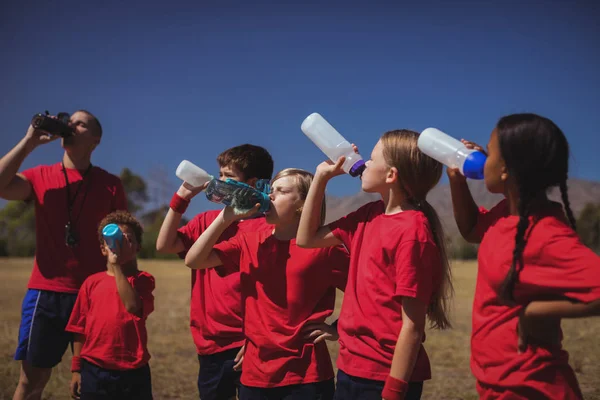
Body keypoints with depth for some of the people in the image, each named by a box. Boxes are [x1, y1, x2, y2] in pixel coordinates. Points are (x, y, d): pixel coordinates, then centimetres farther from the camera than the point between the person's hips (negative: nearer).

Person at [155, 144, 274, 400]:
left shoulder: (265, 226, -9)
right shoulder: (207, 220, 10)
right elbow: (164, 245, 2)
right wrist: (182, 196, -2)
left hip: (245, 344, -6)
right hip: (210, 344, 6)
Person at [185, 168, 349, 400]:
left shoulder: (323, 247, -7)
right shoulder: (250, 241, 5)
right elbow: (193, 260, -3)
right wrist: (226, 217, -9)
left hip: (306, 376, -4)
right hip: (256, 372, 4)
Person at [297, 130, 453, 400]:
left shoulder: (413, 231, -17)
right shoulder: (369, 216, 5)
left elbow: (412, 326, -19)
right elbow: (307, 239, 15)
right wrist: (321, 177, 8)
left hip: (385, 376, -8)